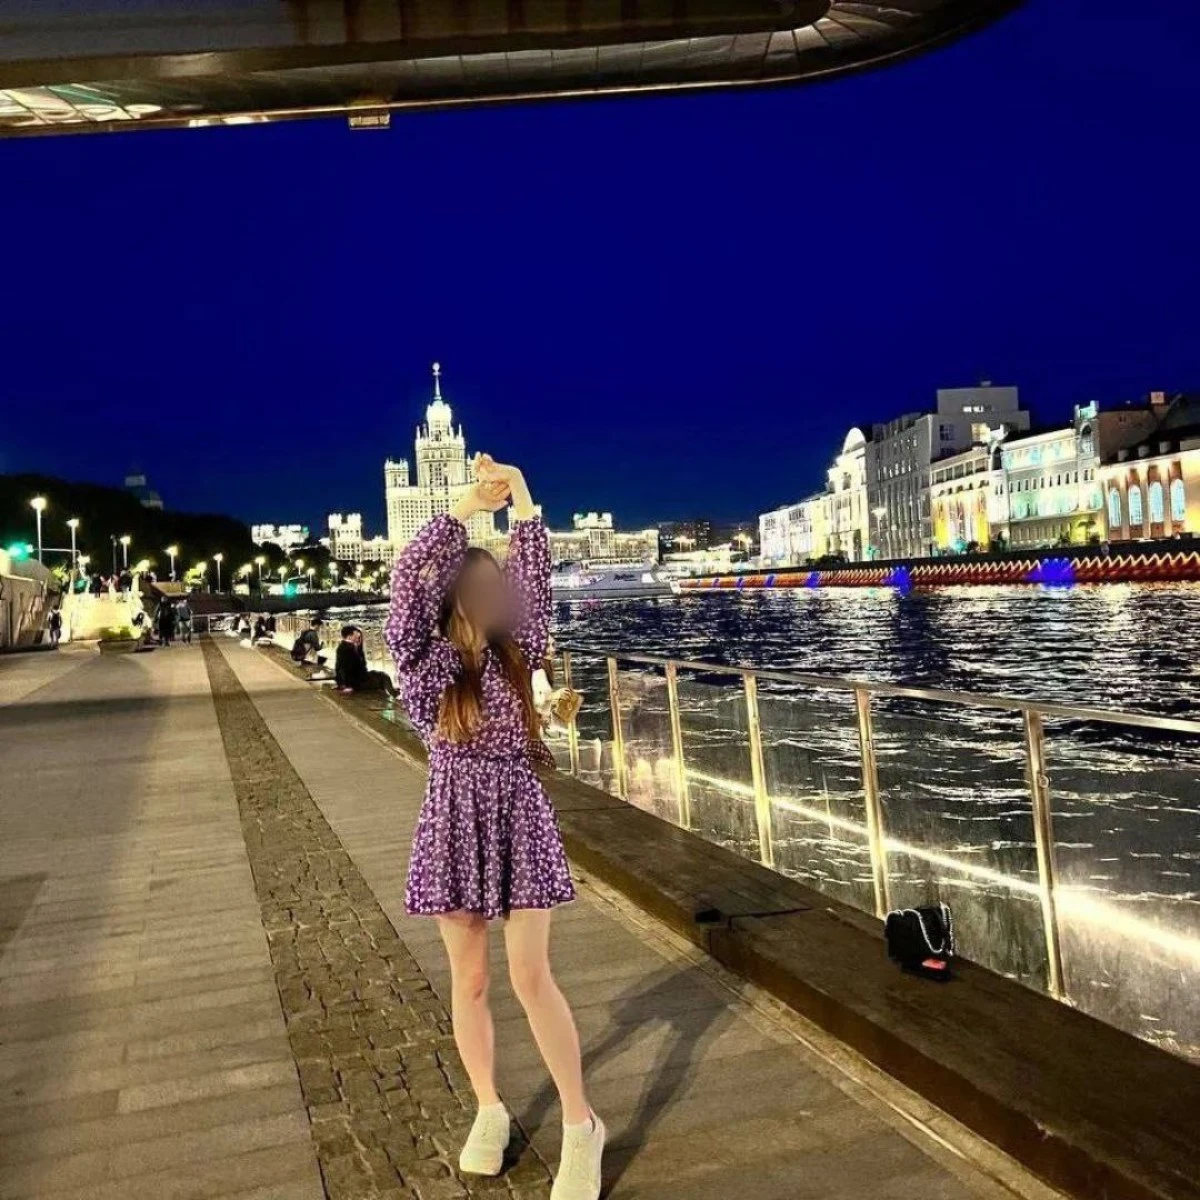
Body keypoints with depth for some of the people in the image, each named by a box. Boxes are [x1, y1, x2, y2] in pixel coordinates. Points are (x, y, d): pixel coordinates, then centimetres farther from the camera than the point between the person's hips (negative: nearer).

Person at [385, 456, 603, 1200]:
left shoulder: (516, 652, 1)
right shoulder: (423, 659, -7)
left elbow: (538, 582, -5)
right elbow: (409, 577, -19)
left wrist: (523, 504, -7)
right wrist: (468, 507, -17)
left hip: (520, 817, 1)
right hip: (457, 823, 0)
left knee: (532, 978, 0)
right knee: (470, 979, 11)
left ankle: (581, 1124, 13)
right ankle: (490, 1111, 30)